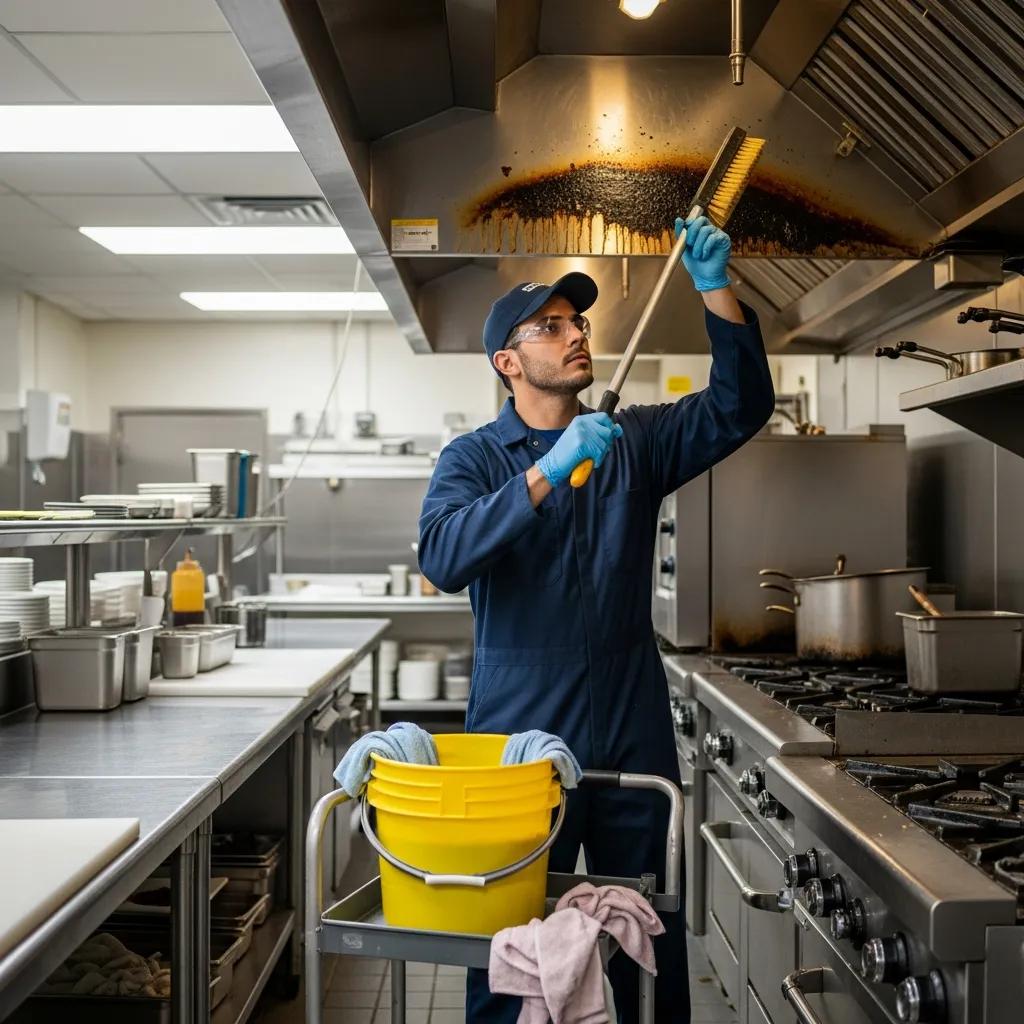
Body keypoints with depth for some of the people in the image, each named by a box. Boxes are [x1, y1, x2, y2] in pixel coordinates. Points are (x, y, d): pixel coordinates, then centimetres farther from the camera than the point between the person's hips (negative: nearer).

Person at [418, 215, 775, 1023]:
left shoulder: (634, 441, 8)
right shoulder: (474, 457, -2)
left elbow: (741, 408, -5)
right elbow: (444, 559, -20)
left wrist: (716, 290, -17)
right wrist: (547, 473, -29)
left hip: (633, 737, 3)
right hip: (519, 739, -2)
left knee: (653, 946, 12)